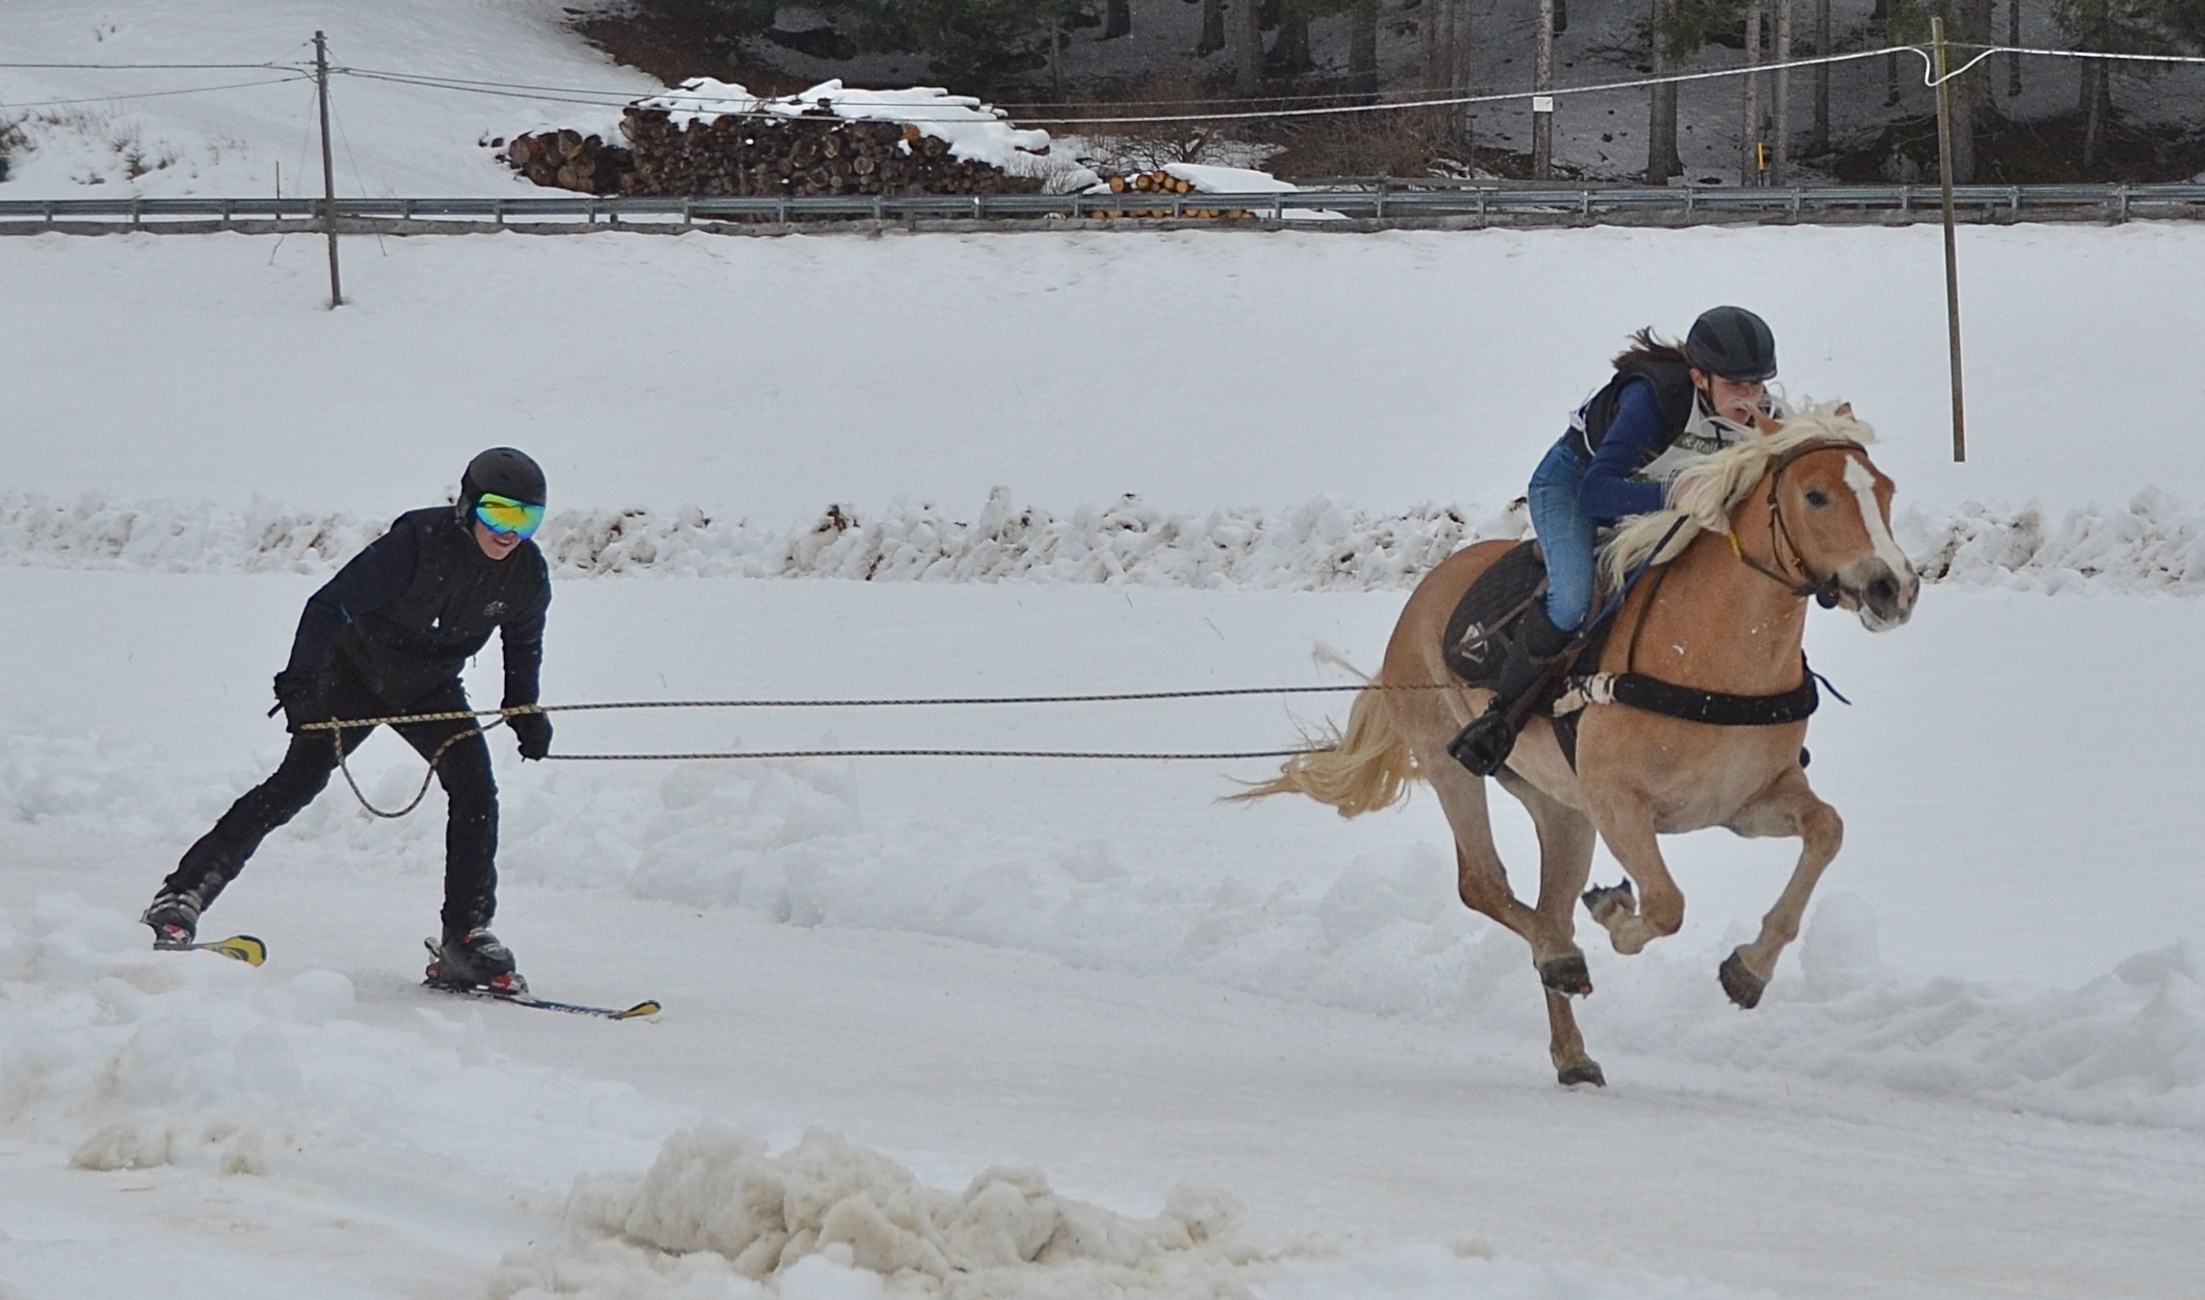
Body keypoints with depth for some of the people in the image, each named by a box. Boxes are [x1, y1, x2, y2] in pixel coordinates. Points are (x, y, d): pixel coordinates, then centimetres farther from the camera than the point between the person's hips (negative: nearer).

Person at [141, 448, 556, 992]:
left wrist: (526, 712, 2)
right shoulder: (418, 540, -29)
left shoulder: (527, 574, -14)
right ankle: (184, 894, -7)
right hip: (357, 674, -4)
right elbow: (331, 605, -27)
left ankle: (466, 937, -12)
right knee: (295, 785, -12)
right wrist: (300, 682, -36)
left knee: (474, 788, -17)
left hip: (430, 689, 4)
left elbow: (523, 645, 10)